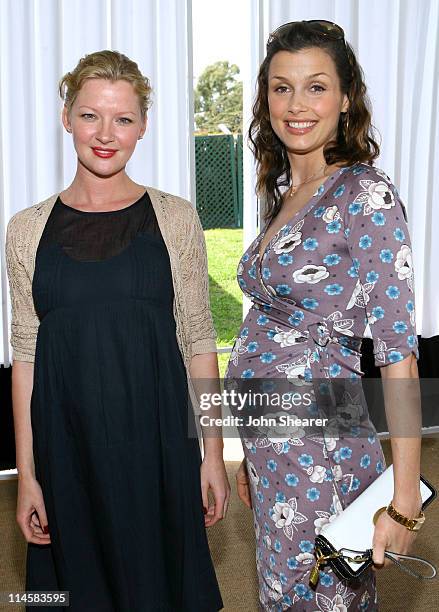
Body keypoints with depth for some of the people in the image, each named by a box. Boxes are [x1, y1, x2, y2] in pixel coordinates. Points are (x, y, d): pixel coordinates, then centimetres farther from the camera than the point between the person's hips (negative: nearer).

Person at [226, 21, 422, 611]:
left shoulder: (365, 195, -15)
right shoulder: (283, 193, 8)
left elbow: (398, 349, -19)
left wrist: (404, 501, -20)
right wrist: (253, 455, 16)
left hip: (322, 448, -8)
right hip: (270, 445, 8)